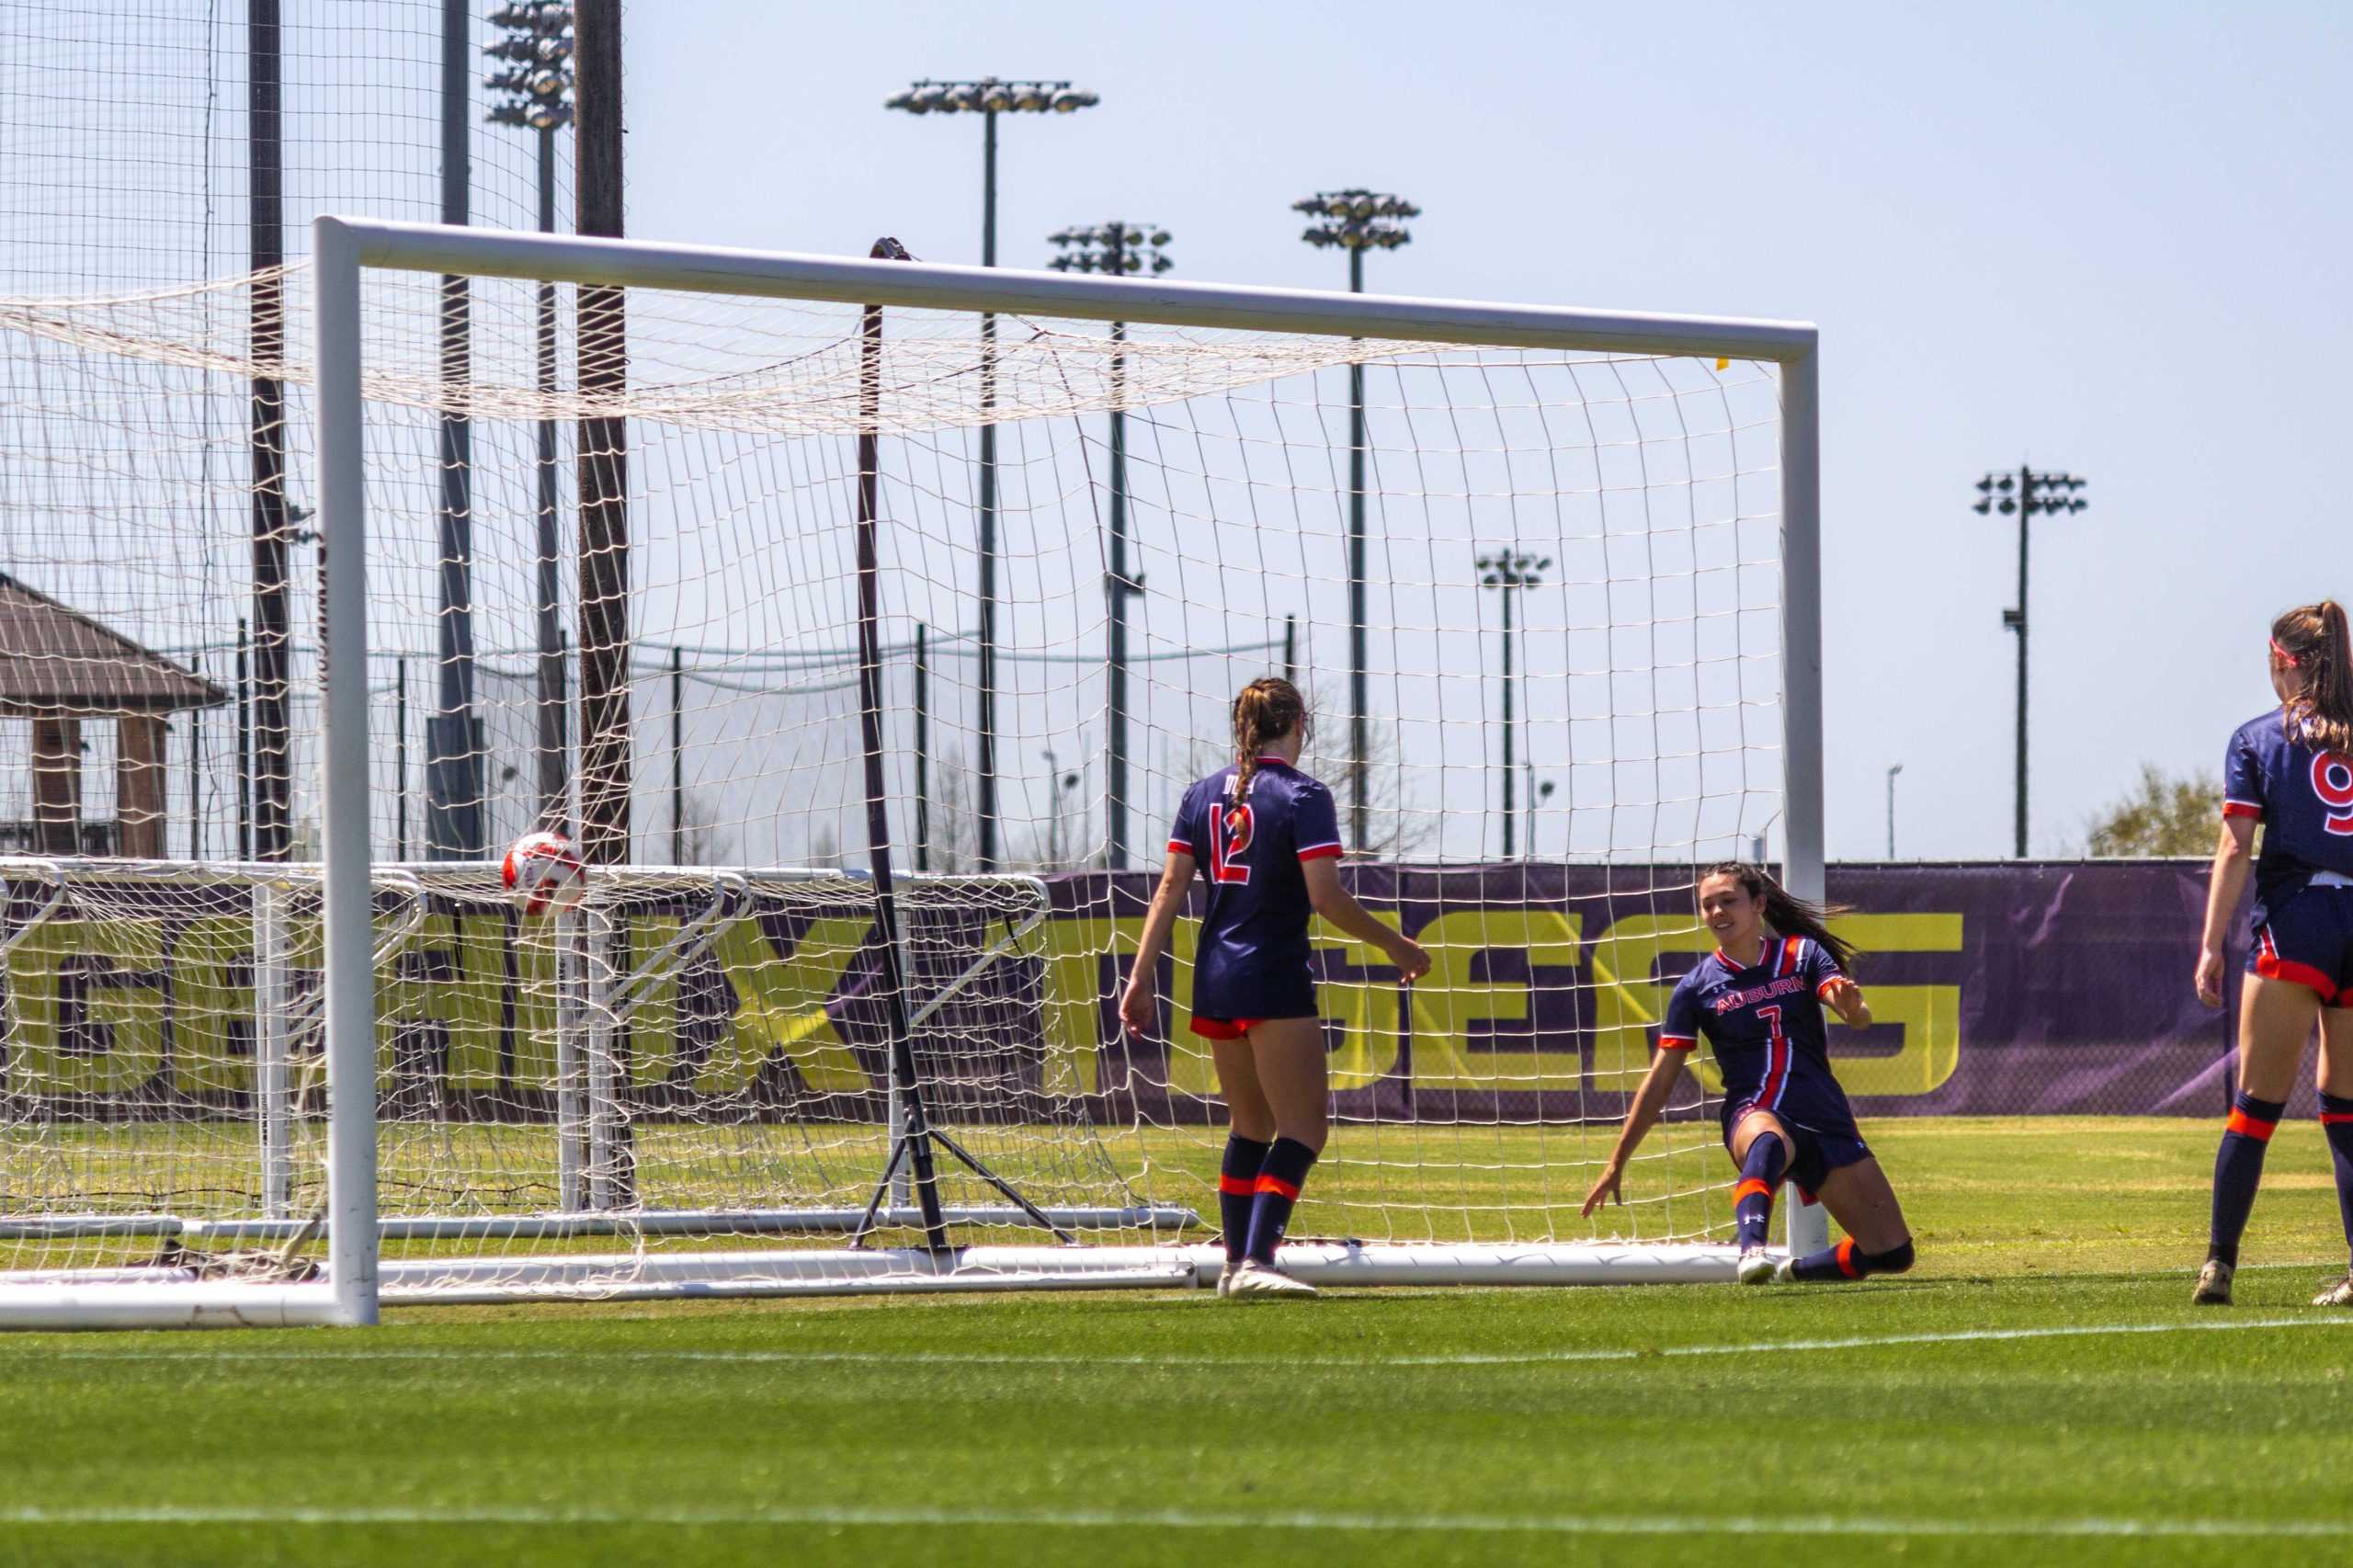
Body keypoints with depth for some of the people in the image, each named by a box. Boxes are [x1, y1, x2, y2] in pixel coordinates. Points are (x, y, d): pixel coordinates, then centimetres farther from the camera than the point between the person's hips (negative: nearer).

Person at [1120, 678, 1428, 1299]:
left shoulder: (1205, 794, 10)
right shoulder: (1303, 796, -8)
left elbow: (1169, 889, 7)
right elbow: (1327, 898, -15)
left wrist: (1141, 979, 8)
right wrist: (1395, 946, -3)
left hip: (1214, 982, 7)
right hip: (1275, 982, -7)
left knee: (1250, 1128, 19)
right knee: (1301, 1131, -5)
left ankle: (1237, 1263, 17)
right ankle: (1256, 1260, -19)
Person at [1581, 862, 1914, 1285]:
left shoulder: (1803, 954, 6)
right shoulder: (1697, 987, 4)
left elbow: (1860, 1019, -8)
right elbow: (1660, 1080, 6)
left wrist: (1852, 1005, -34)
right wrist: (1616, 1163, 3)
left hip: (1824, 1118, 3)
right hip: (1752, 1115, -3)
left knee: (1893, 1254, -5)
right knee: (1767, 1140, -44)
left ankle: (1794, 1271, 18)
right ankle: (1752, 1251, -66)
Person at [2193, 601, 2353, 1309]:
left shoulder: (2258, 739, 3)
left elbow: (2234, 851, -3)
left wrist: (2211, 947, -4)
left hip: (2295, 924, -3)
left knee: (2257, 1104, -1)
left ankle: (2220, 1261, -6)